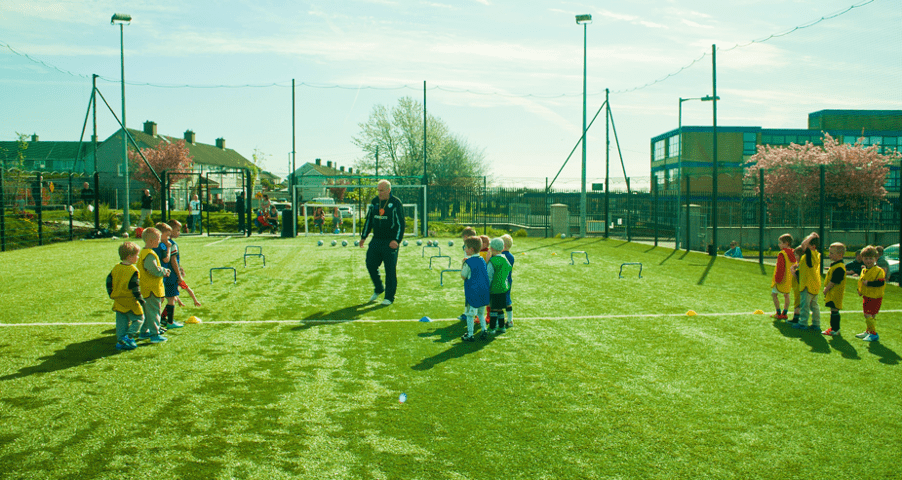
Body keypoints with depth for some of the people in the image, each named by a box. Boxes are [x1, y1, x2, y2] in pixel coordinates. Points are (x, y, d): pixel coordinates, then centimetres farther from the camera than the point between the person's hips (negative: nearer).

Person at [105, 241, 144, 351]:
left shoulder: (116, 268, 5)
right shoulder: (133, 270, -16)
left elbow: (109, 281, 11)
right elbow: (135, 287, -18)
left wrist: (111, 294, 23)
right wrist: (140, 300, -13)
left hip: (118, 301, 7)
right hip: (130, 301, -7)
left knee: (121, 322, 13)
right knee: (139, 318, 6)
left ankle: (120, 341, 12)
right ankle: (128, 337, -9)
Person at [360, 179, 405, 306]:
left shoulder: (396, 203, -7)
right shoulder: (374, 202, 9)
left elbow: (400, 223, -9)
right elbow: (369, 220, 18)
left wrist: (397, 240, -19)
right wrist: (363, 236, 17)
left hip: (390, 242, -5)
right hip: (376, 241, 5)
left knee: (390, 269, -3)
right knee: (370, 264, 3)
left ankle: (389, 297, 7)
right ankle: (378, 289, 26)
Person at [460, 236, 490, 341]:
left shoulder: (468, 262, -16)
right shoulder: (482, 260, 7)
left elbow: (463, 276, -8)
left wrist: (462, 265, 3)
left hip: (473, 292, -7)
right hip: (484, 291, 7)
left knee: (470, 314, 2)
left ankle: (470, 335, 5)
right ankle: (484, 331, 20)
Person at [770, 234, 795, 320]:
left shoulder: (782, 254, -18)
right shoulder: (793, 254, 6)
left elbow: (780, 268, -21)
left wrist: (777, 279, -17)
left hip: (782, 280, -8)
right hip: (790, 280, 8)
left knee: (774, 294, 3)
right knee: (786, 295, 16)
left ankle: (778, 314, 1)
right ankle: (784, 314, 20)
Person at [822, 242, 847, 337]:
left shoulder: (839, 268, -21)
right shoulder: (834, 265, 13)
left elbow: (833, 282, -22)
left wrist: (826, 289, -12)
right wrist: (826, 288, 12)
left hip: (835, 293, -10)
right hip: (831, 293, 10)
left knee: (834, 310, -6)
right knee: (833, 310, 16)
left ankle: (835, 330, -2)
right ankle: (834, 328, 25)